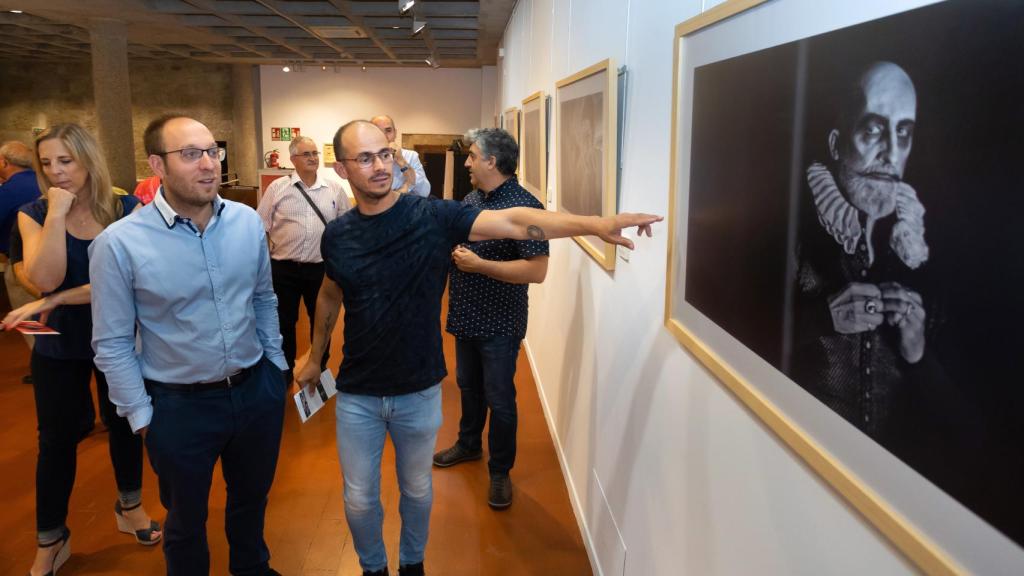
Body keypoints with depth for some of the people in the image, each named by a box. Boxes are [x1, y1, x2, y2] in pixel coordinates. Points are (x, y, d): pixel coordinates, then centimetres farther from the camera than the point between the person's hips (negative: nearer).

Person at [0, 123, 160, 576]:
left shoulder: (126, 210, -10)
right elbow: (45, 279, -21)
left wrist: (54, 301, -21)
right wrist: (56, 215, -24)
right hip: (60, 346, 0)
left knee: (123, 424, 17)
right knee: (57, 439, 10)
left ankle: (129, 506, 40)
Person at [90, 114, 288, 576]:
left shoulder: (247, 221, -7)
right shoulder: (120, 243, -18)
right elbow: (112, 343, -10)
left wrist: (276, 364, 11)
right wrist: (142, 416, -7)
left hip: (257, 391, 4)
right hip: (180, 406, -4)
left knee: (252, 496, 27)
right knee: (187, 520, 20)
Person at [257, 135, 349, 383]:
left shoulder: (335, 189, 2)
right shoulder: (277, 188, -2)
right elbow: (261, 227, 2)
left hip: (321, 268, 1)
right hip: (284, 269, -1)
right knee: (284, 323, 11)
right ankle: (284, 371, 29)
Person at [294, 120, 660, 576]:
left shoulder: (433, 217, -14)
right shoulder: (337, 236, -4)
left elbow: (513, 222, -26)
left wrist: (595, 224, -37)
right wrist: (315, 357, 23)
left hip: (419, 391, -1)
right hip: (357, 395, 2)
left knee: (417, 490, 20)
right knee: (359, 500, 13)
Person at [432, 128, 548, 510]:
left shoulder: (523, 205, -21)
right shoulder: (471, 199, 6)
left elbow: (537, 270, -27)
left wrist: (478, 264, -25)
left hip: (499, 324, -8)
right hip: (466, 317, 8)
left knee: (499, 399, 5)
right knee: (468, 386, 24)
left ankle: (500, 472, 23)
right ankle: (468, 445, 45)